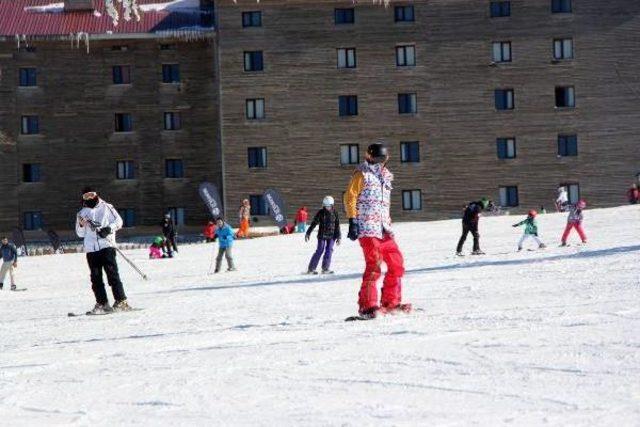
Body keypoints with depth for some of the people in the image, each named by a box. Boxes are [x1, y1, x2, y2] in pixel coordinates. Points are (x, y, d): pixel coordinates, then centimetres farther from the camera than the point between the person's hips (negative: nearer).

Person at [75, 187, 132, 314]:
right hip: (91, 249, 4)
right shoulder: (82, 213, 17)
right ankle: (102, 303, 5)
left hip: (106, 245, -4)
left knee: (112, 273, -10)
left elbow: (118, 221, 6)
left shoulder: (106, 207, 8)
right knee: (96, 277, 1)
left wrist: (109, 229, -11)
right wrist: (81, 225, -4)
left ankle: (121, 301, -11)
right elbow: (80, 233, 18)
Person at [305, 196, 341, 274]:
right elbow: (314, 223, 1)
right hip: (322, 235, -2)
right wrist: (308, 233, -1)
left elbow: (337, 226, 8)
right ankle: (311, 268, -1)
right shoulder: (321, 213, -2)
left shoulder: (335, 213, 3)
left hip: (331, 236, 2)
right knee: (320, 251, -6)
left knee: (329, 251, -3)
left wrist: (338, 237, 5)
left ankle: (325, 268, 5)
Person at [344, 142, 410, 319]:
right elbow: (350, 197, -5)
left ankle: (391, 302, 16)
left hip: (384, 229, 8)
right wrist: (352, 221, -13)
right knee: (374, 266, -16)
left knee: (397, 264, 6)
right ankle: (367, 306, -11)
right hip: (367, 229, -8)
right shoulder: (362, 175, 0)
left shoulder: (385, 177, 21)